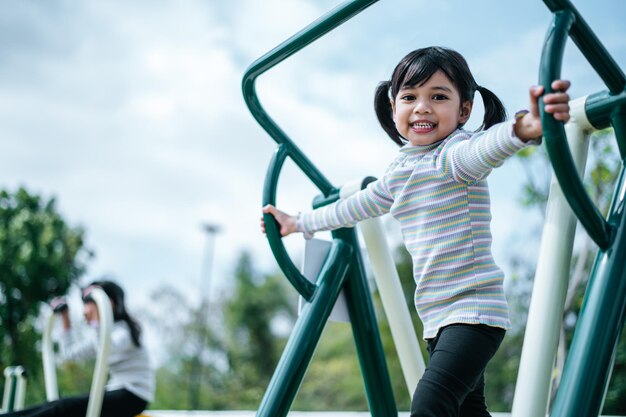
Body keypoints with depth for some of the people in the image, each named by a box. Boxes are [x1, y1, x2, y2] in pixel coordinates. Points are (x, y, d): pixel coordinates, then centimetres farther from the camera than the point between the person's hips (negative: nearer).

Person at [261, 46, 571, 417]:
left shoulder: (455, 154, -14)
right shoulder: (400, 171, 12)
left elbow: (486, 146, -38)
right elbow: (357, 206, 29)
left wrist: (526, 127, -61)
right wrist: (299, 223, 40)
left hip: (474, 309, -9)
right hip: (438, 316, 9)